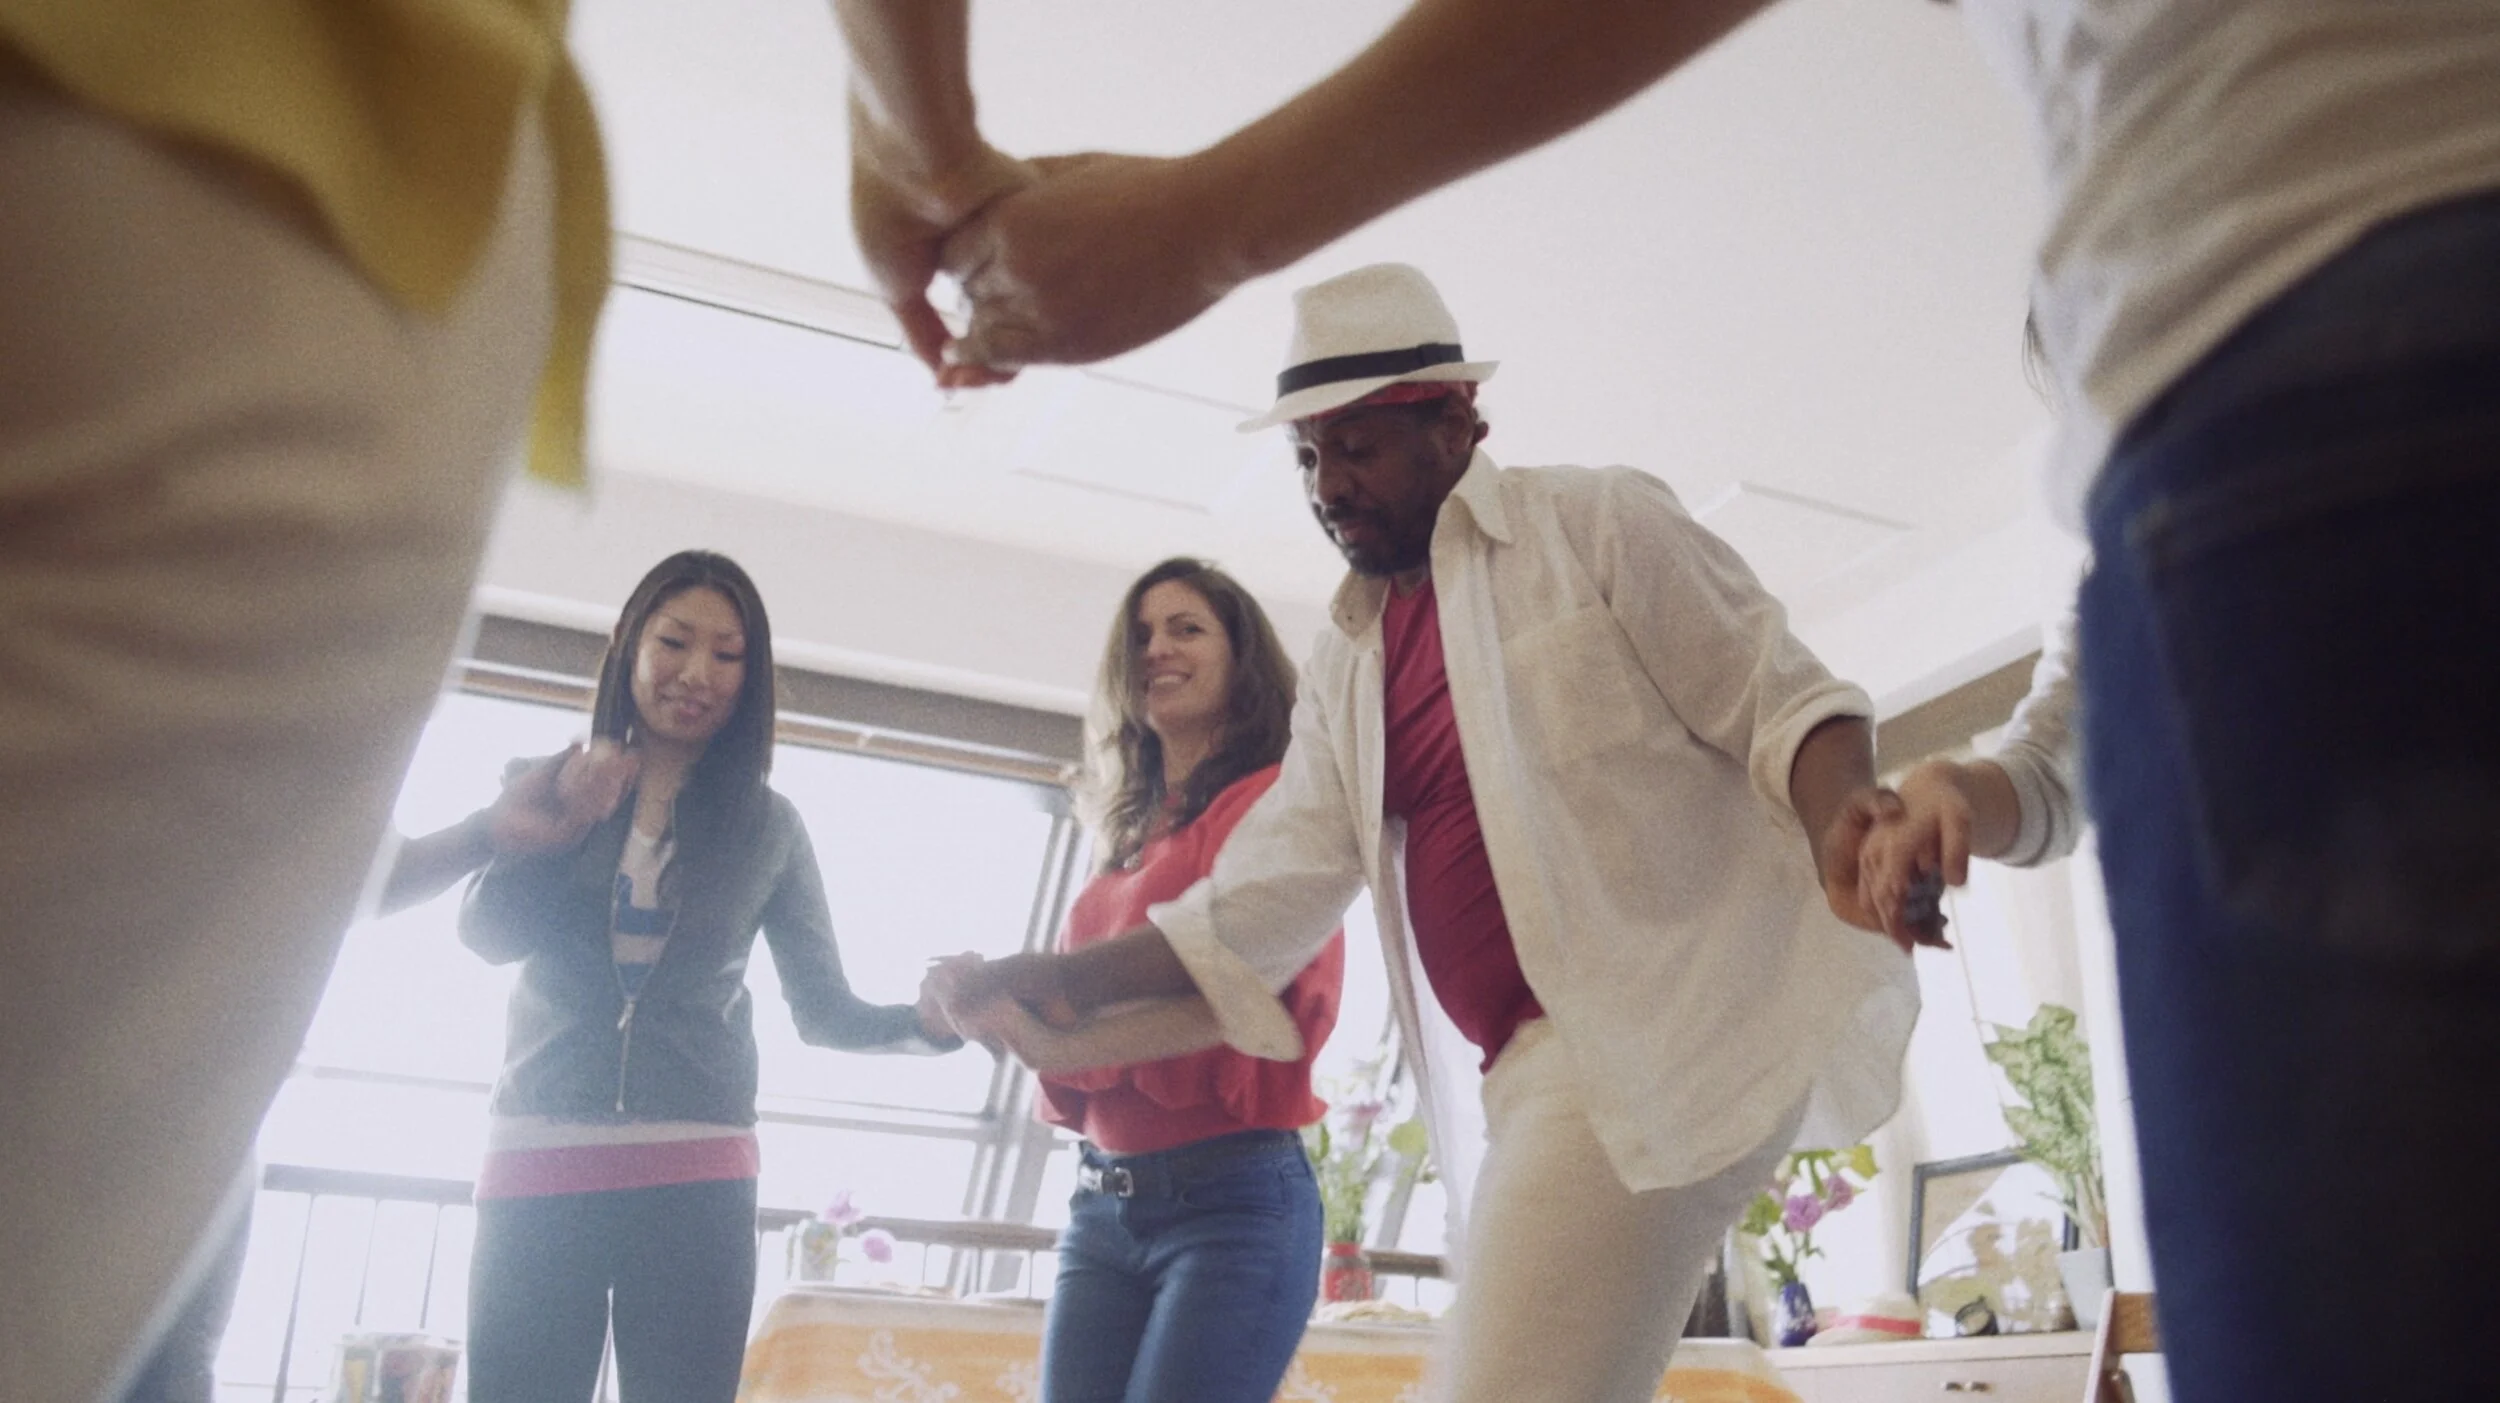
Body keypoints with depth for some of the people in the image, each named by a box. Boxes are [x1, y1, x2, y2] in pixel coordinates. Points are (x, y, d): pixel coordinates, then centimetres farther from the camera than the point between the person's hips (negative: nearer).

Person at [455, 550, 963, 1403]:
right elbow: (486, 933, -6)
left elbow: (823, 1009, 3)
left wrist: (926, 1022, -15)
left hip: (691, 1175, 0)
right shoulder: (548, 786, 9)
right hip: (541, 1159, 0)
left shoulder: (768, 827, 7)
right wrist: (567, 811, -10)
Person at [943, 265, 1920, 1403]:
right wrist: (1063, 983, -1)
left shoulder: (1596, 522, 0)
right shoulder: (1348, 661, 17)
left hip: (1657, 1029, -7)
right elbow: (1276, 883, 10)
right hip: (1537, 1067, 8)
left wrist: (1840, 828, -26)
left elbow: (1777, 701, -4)